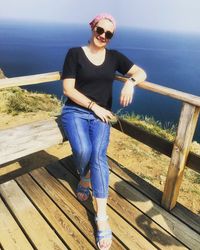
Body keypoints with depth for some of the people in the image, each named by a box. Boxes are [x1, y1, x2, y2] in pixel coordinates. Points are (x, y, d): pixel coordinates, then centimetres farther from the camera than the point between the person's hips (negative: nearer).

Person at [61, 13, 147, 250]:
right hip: (75, 111, -1)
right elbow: (68, 89, -7)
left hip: (100, 114, 2)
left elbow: (141, 72, 11)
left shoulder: (114, 57, 10)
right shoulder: (75, 53, 0)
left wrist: (130, 81, -12)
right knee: (83, 150, -29)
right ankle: (84, 178, 9)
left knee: (98, 154, -25)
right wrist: (94, 106, -13)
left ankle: (101, 217, -20)